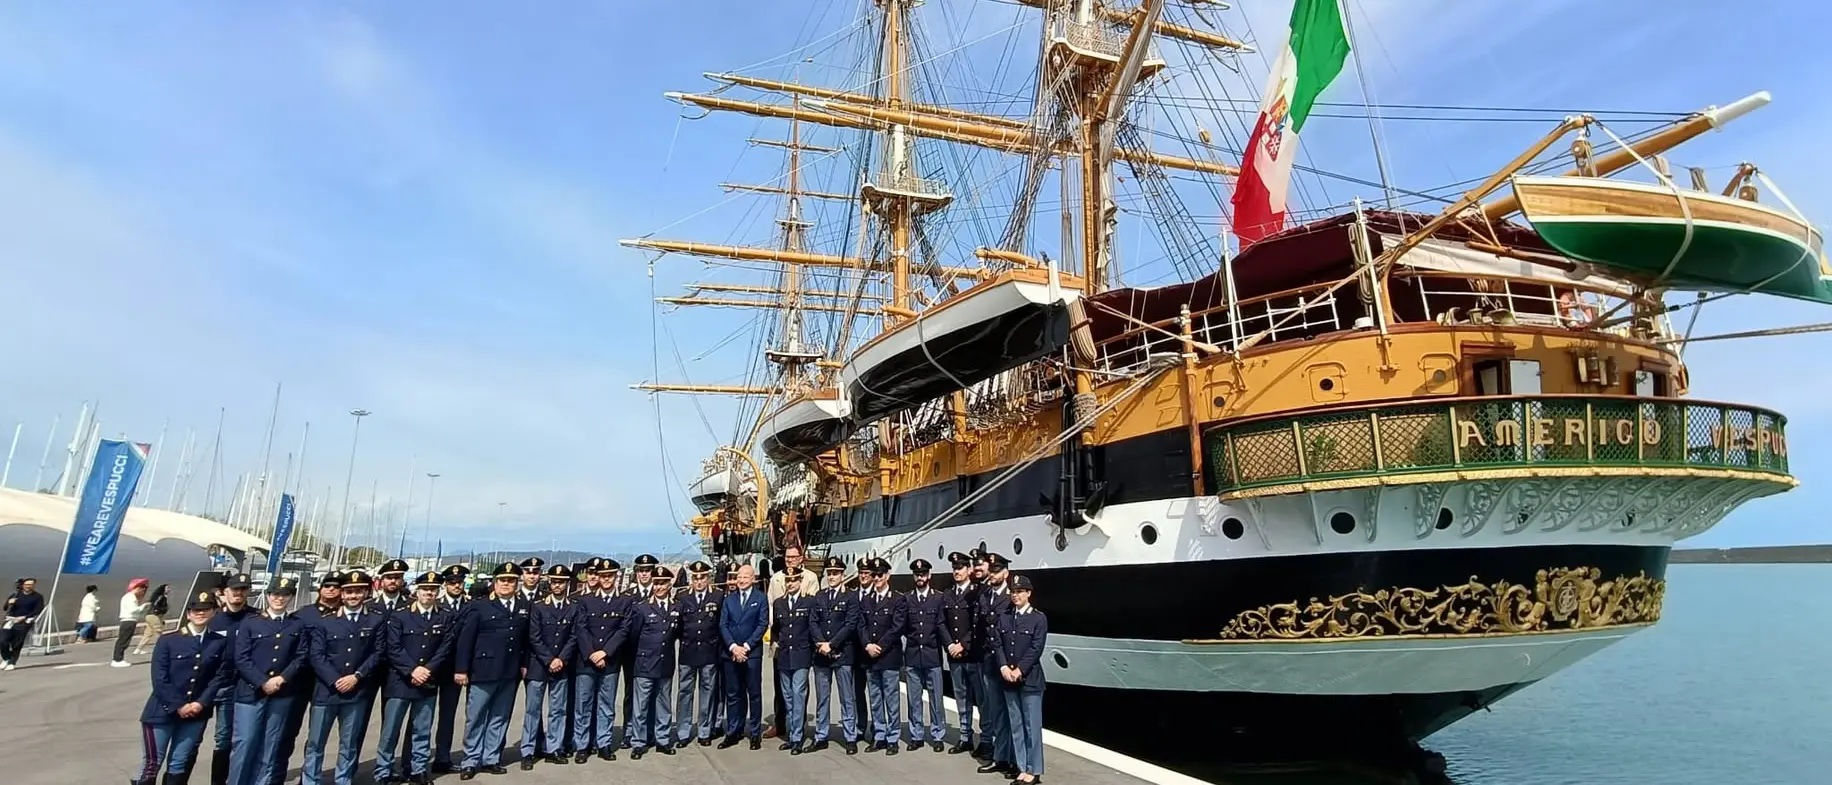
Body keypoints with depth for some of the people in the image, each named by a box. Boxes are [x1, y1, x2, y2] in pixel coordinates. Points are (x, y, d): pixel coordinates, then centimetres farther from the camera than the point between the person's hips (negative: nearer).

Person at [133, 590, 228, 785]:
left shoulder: (220, 642, 1)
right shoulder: (168, 640, -6)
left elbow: (219, 676, 1)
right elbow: (159, 679, -9)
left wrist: (201, 703, -11)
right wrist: (178, 706, -13)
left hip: (196, 712, 2)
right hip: (163, 711, -2)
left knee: (179, 765, 9)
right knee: (152, 764, 1)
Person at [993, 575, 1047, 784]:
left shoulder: (1039, 618, -4)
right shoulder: (1003, 616, 9)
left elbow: (1036, 648, -10)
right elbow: (997, 644, 5)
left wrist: (1019, 670, -15)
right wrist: (1003, 667, -10)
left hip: (1029, 679, -4)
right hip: (1007, 679, 4)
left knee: (1032, 725, 1)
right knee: (1015, 725, 9)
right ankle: (1021, 766, 18)